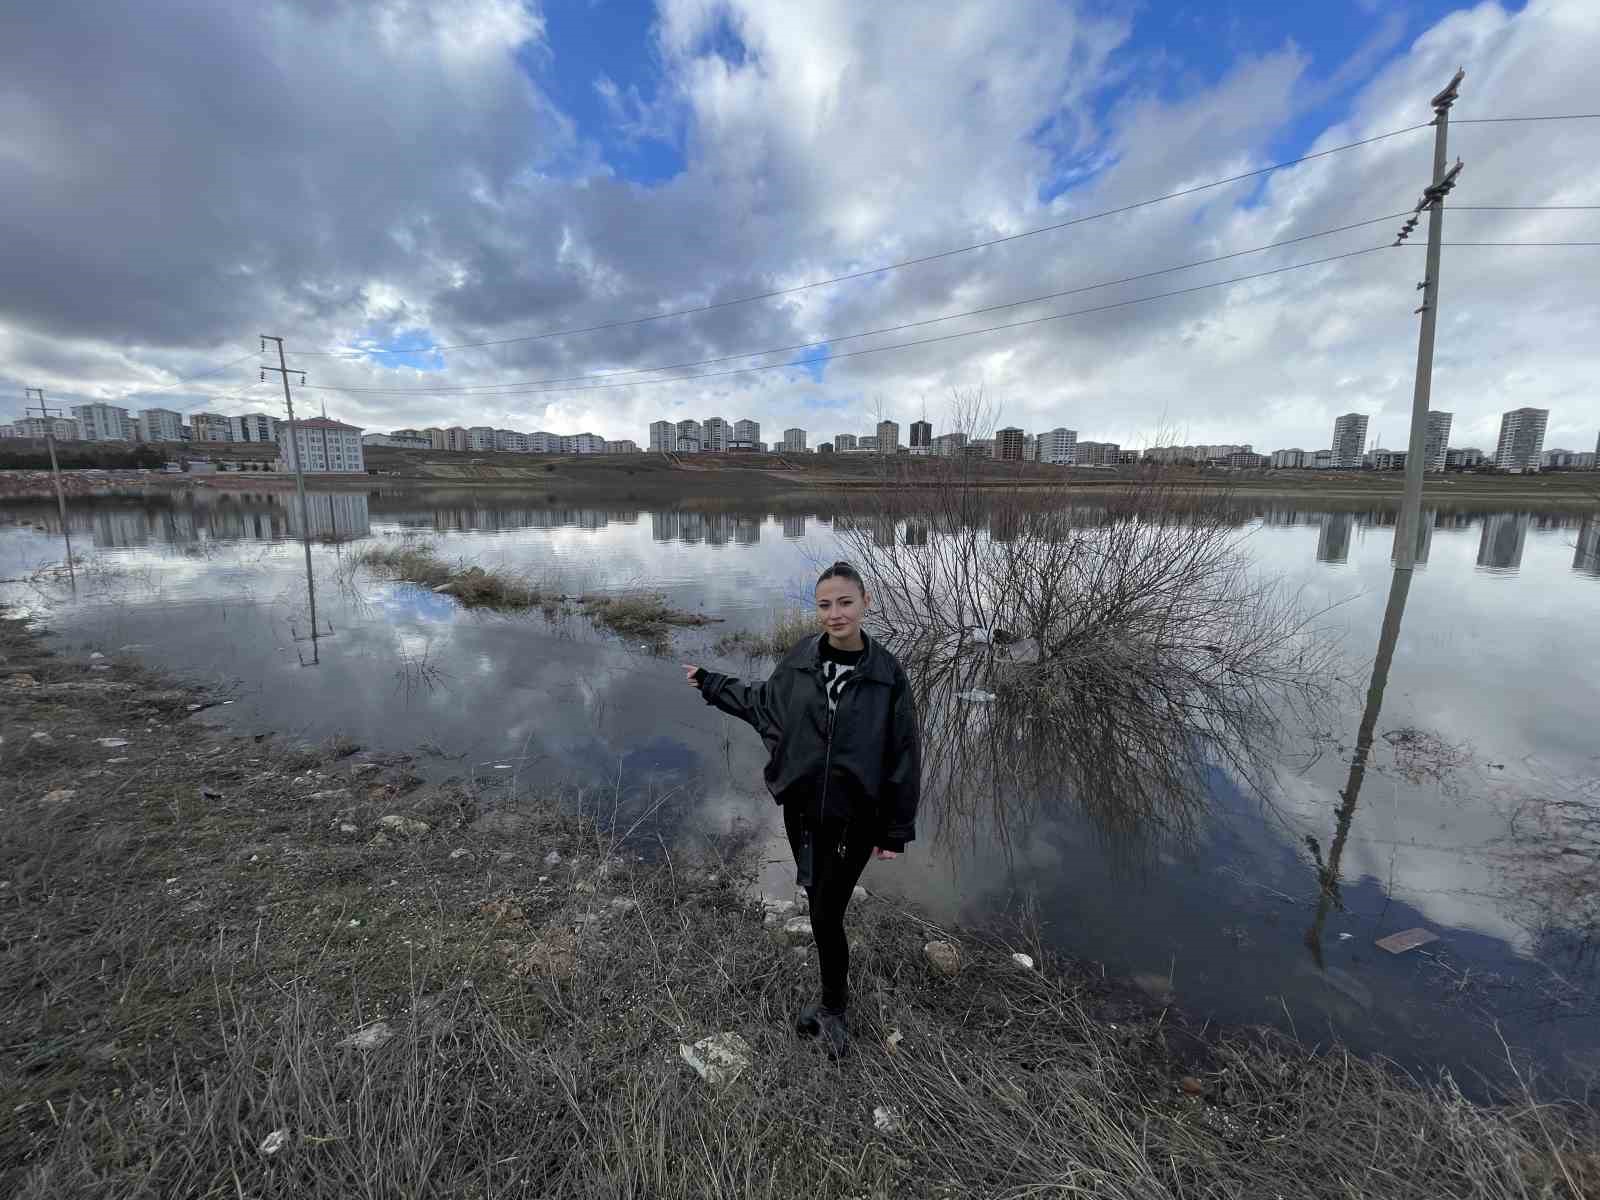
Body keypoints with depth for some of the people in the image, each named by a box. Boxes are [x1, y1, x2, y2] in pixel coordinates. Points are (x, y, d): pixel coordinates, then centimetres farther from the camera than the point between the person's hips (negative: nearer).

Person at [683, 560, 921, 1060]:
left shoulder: (887, 674, -13)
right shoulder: (801, 657, -7)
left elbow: (903, 755, -7)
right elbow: (764, 703, 12)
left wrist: (895, 831, -4)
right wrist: (710, 683, 16)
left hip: (855, 816, -3)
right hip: (802, 808, 3)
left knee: (827, 915, 3)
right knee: (821, 908, 17)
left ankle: (833, 1007, 32)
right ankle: (834, 997, 43)